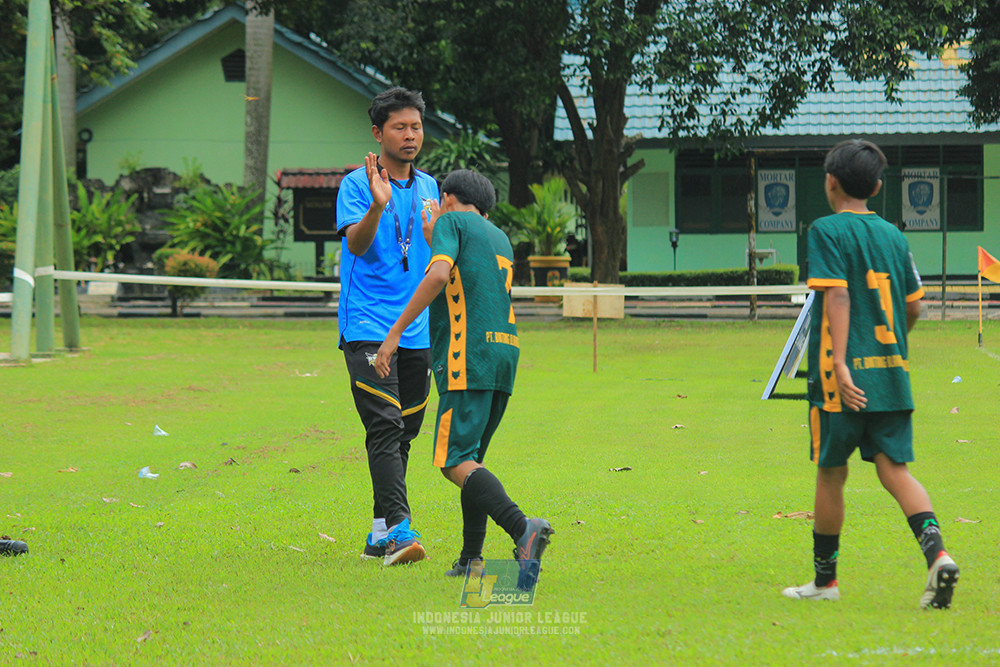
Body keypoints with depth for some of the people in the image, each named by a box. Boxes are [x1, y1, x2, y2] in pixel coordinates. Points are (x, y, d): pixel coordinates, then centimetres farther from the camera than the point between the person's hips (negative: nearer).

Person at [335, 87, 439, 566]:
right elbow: (356, 244, -19)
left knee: (404, 434, 8)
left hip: (417, 332, 6)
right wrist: (377, 206, -35)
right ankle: (397, 528, -26)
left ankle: (380, 534, 16)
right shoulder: (356, 185, -3)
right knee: (385, 427, -17)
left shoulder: (428, 187, 15)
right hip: (367, 326, -6)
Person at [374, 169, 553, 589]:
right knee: (470, 458, 18)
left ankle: (522, 528, -36)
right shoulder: (500, 239, 27)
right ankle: (471, 560, 13)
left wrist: (394, 333, -13)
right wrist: (434, 239, 48)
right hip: (505, 349, 8)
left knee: (455, 461, -15)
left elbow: (439, 275, -14)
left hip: (468, 353, -8)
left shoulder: (452, 221, 5)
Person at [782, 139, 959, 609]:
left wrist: (840, 363, -22)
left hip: (846, 375, -5)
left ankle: (825, 579, 17)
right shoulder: (893, 235, 12)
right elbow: (913, 308, 15)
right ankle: (936, 551, -22)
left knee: (831, 473, 7)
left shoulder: (828, 231, -5)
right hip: (892, 373, 5)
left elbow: (837, 294, -16)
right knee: (894, 468, 2)